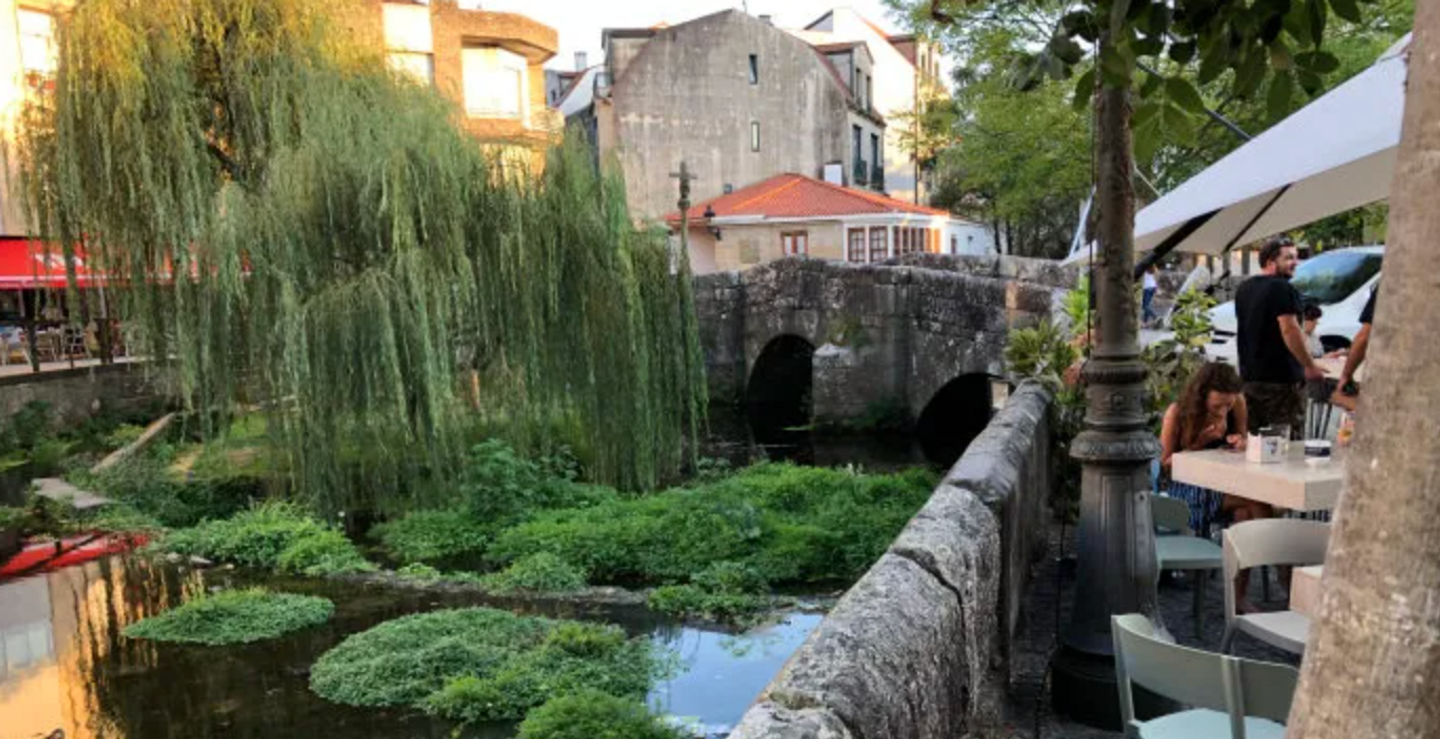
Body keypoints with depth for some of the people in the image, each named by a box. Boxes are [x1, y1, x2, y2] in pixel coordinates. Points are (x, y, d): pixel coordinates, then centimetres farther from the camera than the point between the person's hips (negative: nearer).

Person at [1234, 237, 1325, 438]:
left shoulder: (1243, 289, 14)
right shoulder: (1282, 288, -12)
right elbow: (1289, 330, -20)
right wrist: (1311, 367, -14)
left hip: (1249, 376, 8)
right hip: (1282, 377, -8)